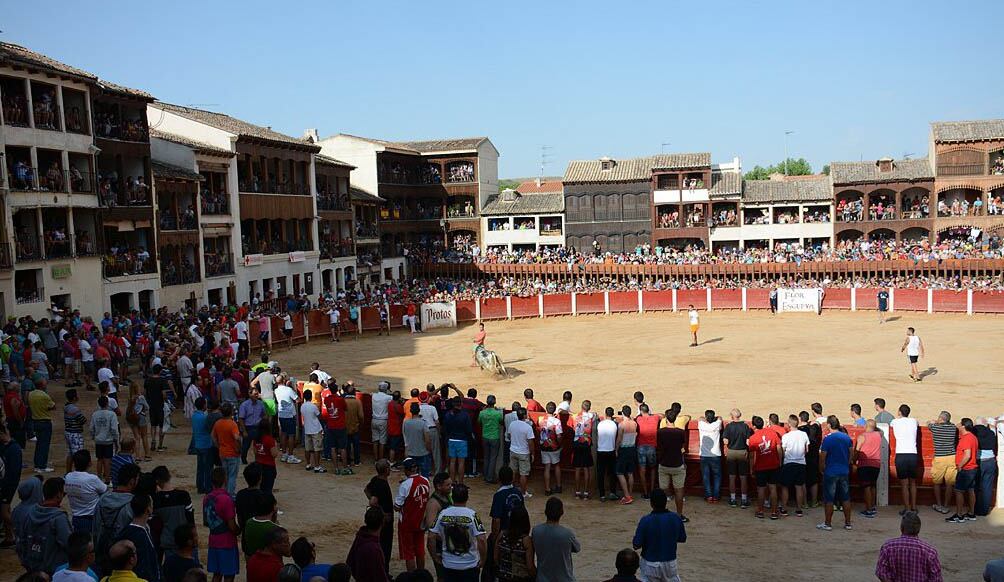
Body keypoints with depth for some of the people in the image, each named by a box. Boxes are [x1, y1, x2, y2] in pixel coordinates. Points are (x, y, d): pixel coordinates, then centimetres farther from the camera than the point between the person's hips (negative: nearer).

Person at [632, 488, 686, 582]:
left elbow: (636, 545, -15)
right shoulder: (676, 518, -9)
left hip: (650, 563, -3)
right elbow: (683, 539, 5)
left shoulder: (645, 520, -19)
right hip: (670, 562, 3)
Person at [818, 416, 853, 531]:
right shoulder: (847, 437, 2)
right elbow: (851, 454, 10)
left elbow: (822, 457, -11)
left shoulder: (827, 439, -14)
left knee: (829, 500, 2)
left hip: (831, 473, -5)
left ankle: (828, 524, 7)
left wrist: (822, 469, 4)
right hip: (844, 472, 5)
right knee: (846, 498, 13)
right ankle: (848, 523, 18)